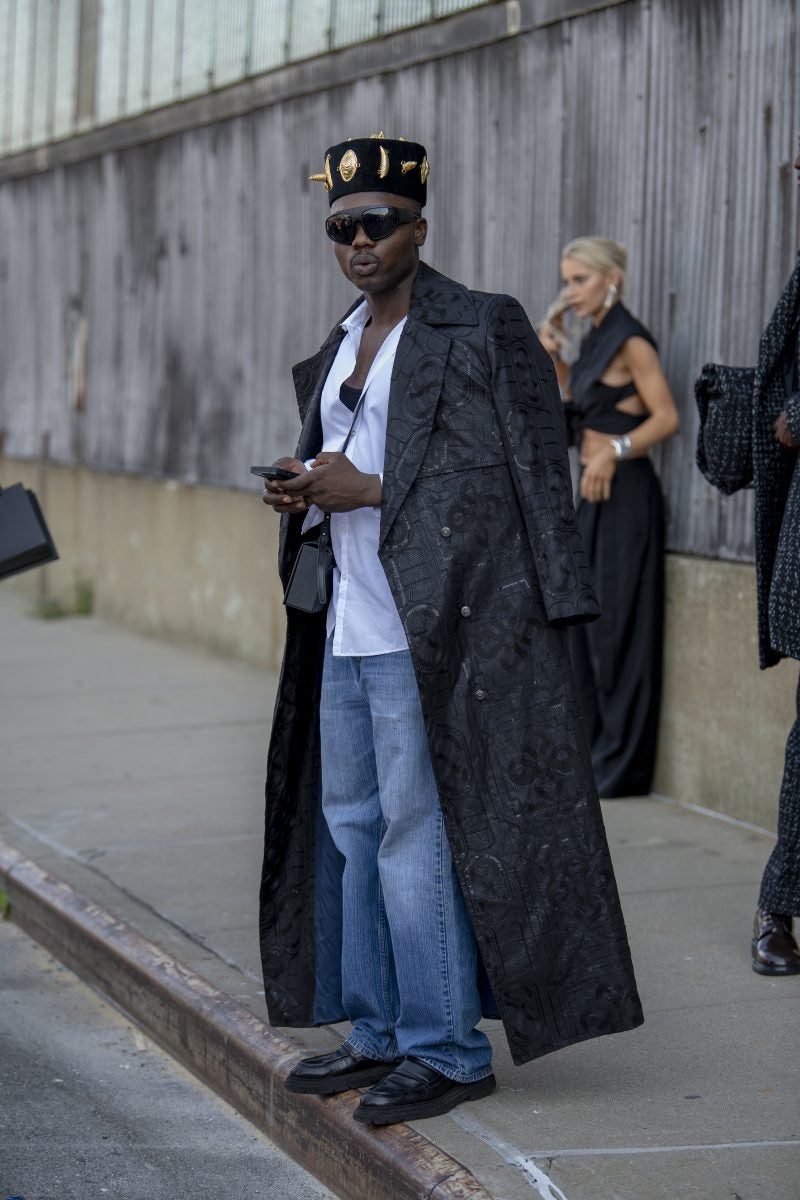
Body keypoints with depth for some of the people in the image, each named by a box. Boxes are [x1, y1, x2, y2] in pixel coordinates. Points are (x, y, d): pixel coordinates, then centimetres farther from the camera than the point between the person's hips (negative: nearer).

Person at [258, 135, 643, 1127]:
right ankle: (377, 1032, 22)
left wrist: (366, 490, -16)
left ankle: (446, 1049, 4)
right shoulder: (341, 347, 16)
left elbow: (512, 477, -14)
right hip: (347, 624, 9)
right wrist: (304, 498, 1)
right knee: (350, 824, 12)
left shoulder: (481, 331, -8)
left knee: (417, 831, -6)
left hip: (426, 625, -8)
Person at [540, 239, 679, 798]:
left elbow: (666, 417, -16)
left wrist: (613, 452, -26)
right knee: (582, 623, 11)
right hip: (596, 496, 9)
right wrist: (554, 355, 13)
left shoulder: (631, 342, -11)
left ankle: (623, 766, -1)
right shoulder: (596, 339, 14)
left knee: (618, 627, -6)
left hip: (626, 495, -9)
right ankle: (592, 752, 19)